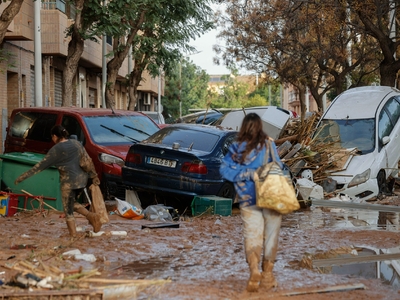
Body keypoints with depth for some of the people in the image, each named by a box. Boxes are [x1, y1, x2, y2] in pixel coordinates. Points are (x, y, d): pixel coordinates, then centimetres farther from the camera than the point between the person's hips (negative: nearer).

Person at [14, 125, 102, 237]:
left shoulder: (55, 150, -8)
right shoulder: (76, 143, 7)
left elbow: (40, 165, -6)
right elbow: (88, 160, 8)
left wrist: (23, 176, 0)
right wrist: (94, 176, 17)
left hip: (69, 182, -7)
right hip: (82, 179, 7)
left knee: (68, 210, 6)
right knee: (72, 204, 24)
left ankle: (73, 235, 5)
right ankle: (91, 215, 3)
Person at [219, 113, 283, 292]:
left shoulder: (236, 148, 1)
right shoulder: (268, 144, -6)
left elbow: (224, 169, -2)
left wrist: (247, 174, -4)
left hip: (248, 200, 1)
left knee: (252, 236, 5)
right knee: (270, 237, 11)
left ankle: (254, 269, -20)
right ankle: (267, 276, 17)